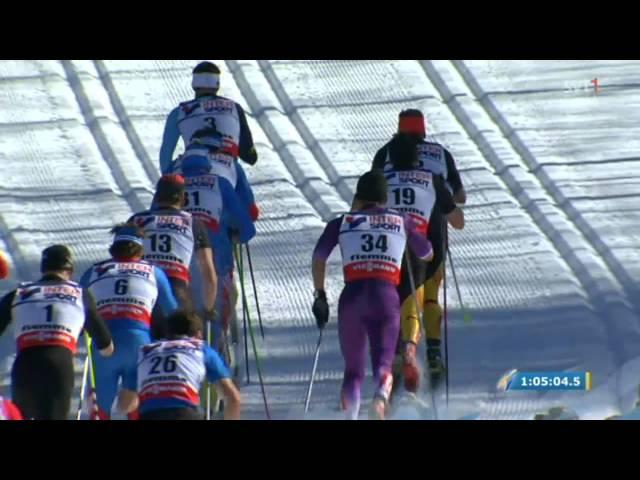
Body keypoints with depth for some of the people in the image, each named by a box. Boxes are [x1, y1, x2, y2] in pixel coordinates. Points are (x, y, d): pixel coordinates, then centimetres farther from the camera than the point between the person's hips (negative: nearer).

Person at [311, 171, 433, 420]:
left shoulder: (341, 223, 14)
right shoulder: (402, 221, 17)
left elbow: (318, 258, 4)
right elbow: (427, 255, 31)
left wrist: (320, 296, 13)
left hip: (352, 296, 0)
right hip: (387, 297, 0)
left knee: (353, 370, 14)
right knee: (383, 363, -7)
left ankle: (350, 416, -10)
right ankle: (381, 396, -43)